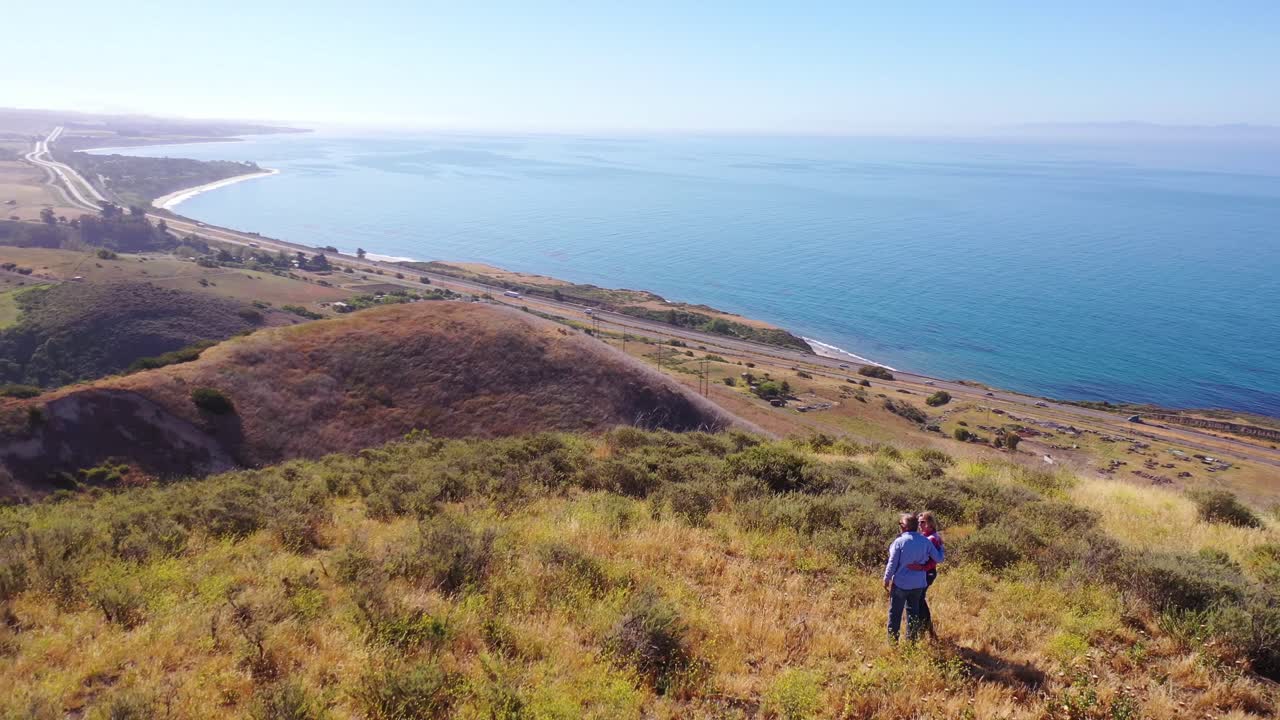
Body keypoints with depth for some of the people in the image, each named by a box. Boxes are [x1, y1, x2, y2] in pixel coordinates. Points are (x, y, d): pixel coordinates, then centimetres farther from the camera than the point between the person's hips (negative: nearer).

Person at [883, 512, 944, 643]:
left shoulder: (899, 541, -15)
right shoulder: (925, 541, -5)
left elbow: (892, 563, -12)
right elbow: (939, 559, 1)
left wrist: (886, 579, 0)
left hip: (900, 583, -4)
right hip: (918, 584, 4)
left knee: (895, 613, 9)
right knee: (913, 612, 18)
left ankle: (892, 641, 15)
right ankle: (911, 641, 23)